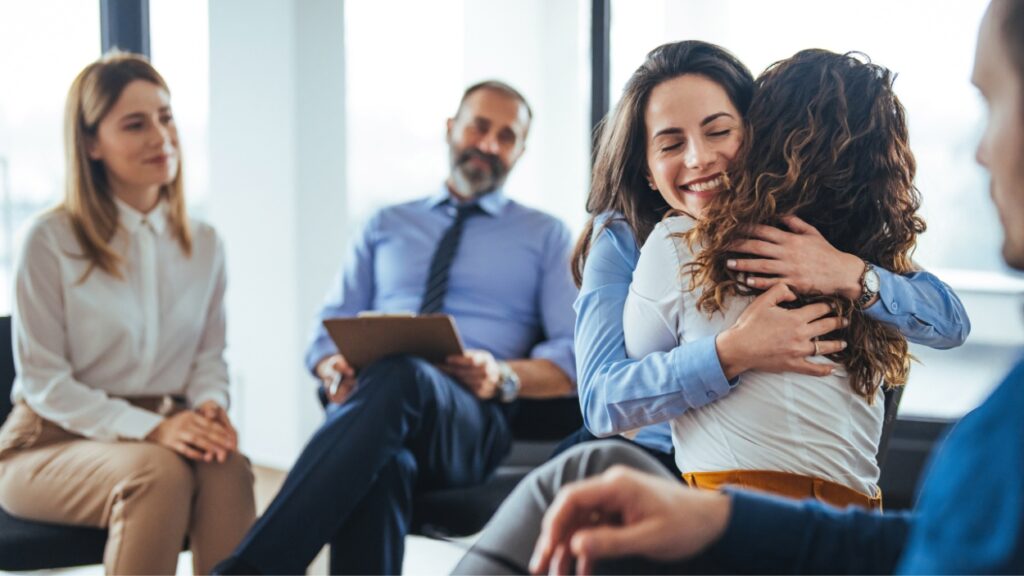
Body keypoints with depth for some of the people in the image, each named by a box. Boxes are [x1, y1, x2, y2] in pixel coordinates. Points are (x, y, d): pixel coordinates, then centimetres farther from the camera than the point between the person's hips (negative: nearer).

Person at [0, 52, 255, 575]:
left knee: (227, 468, -31)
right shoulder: (50, 240, -5)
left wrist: (210, 406, -13)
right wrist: (148, 429, -20)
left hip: (164, 432, 4)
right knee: (158, 471, -36)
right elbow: (42, 379, -7)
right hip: (52, 443, -4)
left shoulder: (204, 245, 10)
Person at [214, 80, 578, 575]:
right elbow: (328, 334, 21)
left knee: (400, 374, -40)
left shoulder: (546, 237, 19)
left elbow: (575, 363, 10)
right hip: (369, 401, 2)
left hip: (470, 422, -2)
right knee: (381, 466, -40)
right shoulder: (385, 226, 26)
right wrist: (335, 370, -5)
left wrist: (504, 377, -12)